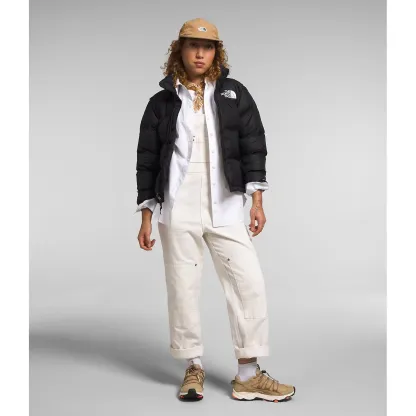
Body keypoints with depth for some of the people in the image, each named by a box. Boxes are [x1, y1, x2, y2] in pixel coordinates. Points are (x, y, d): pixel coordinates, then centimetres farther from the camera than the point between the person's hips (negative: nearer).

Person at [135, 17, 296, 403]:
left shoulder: (234, 93, 10)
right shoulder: (162, 102, 8)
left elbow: (253, 145, 6)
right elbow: (147, 161, 8)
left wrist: (257, 201, -3)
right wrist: (146, 218, 5)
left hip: (225, 207, 1)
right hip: (178, 210, 0)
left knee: (249, 283, -5)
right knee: (183, 288, 2)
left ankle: (248, 375, 5)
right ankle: (193, 368, 18)